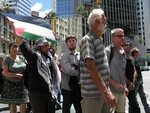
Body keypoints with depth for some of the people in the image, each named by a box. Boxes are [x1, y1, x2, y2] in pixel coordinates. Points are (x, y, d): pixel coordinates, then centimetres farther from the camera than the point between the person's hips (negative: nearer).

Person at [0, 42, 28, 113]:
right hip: (11, 84, -3)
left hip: (21, 84, 3)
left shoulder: (21, 58, 6)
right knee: (13, 103, 3)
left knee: (23, 102, 2)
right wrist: (17, 75, -14)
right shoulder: (6, 59, -6)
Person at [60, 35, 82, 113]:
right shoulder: (64, 56, -7)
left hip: (78, 87, 5)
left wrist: (74, 68, -15)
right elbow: (69, 70, -20)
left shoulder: (80, 55, 8)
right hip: (67, 87, -4)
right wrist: (78, 71, -8)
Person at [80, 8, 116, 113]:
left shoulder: (99, 40, 15)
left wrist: (107, 90, 18)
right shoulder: (88, 39, -12)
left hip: (103, 91, 8)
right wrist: (105, 91, -26)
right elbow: (91, 67, -23)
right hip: (93, 93, -8)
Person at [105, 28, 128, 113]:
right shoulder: (108, 51, -12)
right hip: (111, 90, -7)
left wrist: (125, 86, 16)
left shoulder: (123, 52, 11)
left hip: (122, 90, 7)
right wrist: (114, 84, -18)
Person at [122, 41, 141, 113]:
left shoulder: (132, 59, 14)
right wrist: (129, 83, -13)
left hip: (131, 86, 7)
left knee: (135, 105, 11)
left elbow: (135, 72, 9)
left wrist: (133, 83, -5)